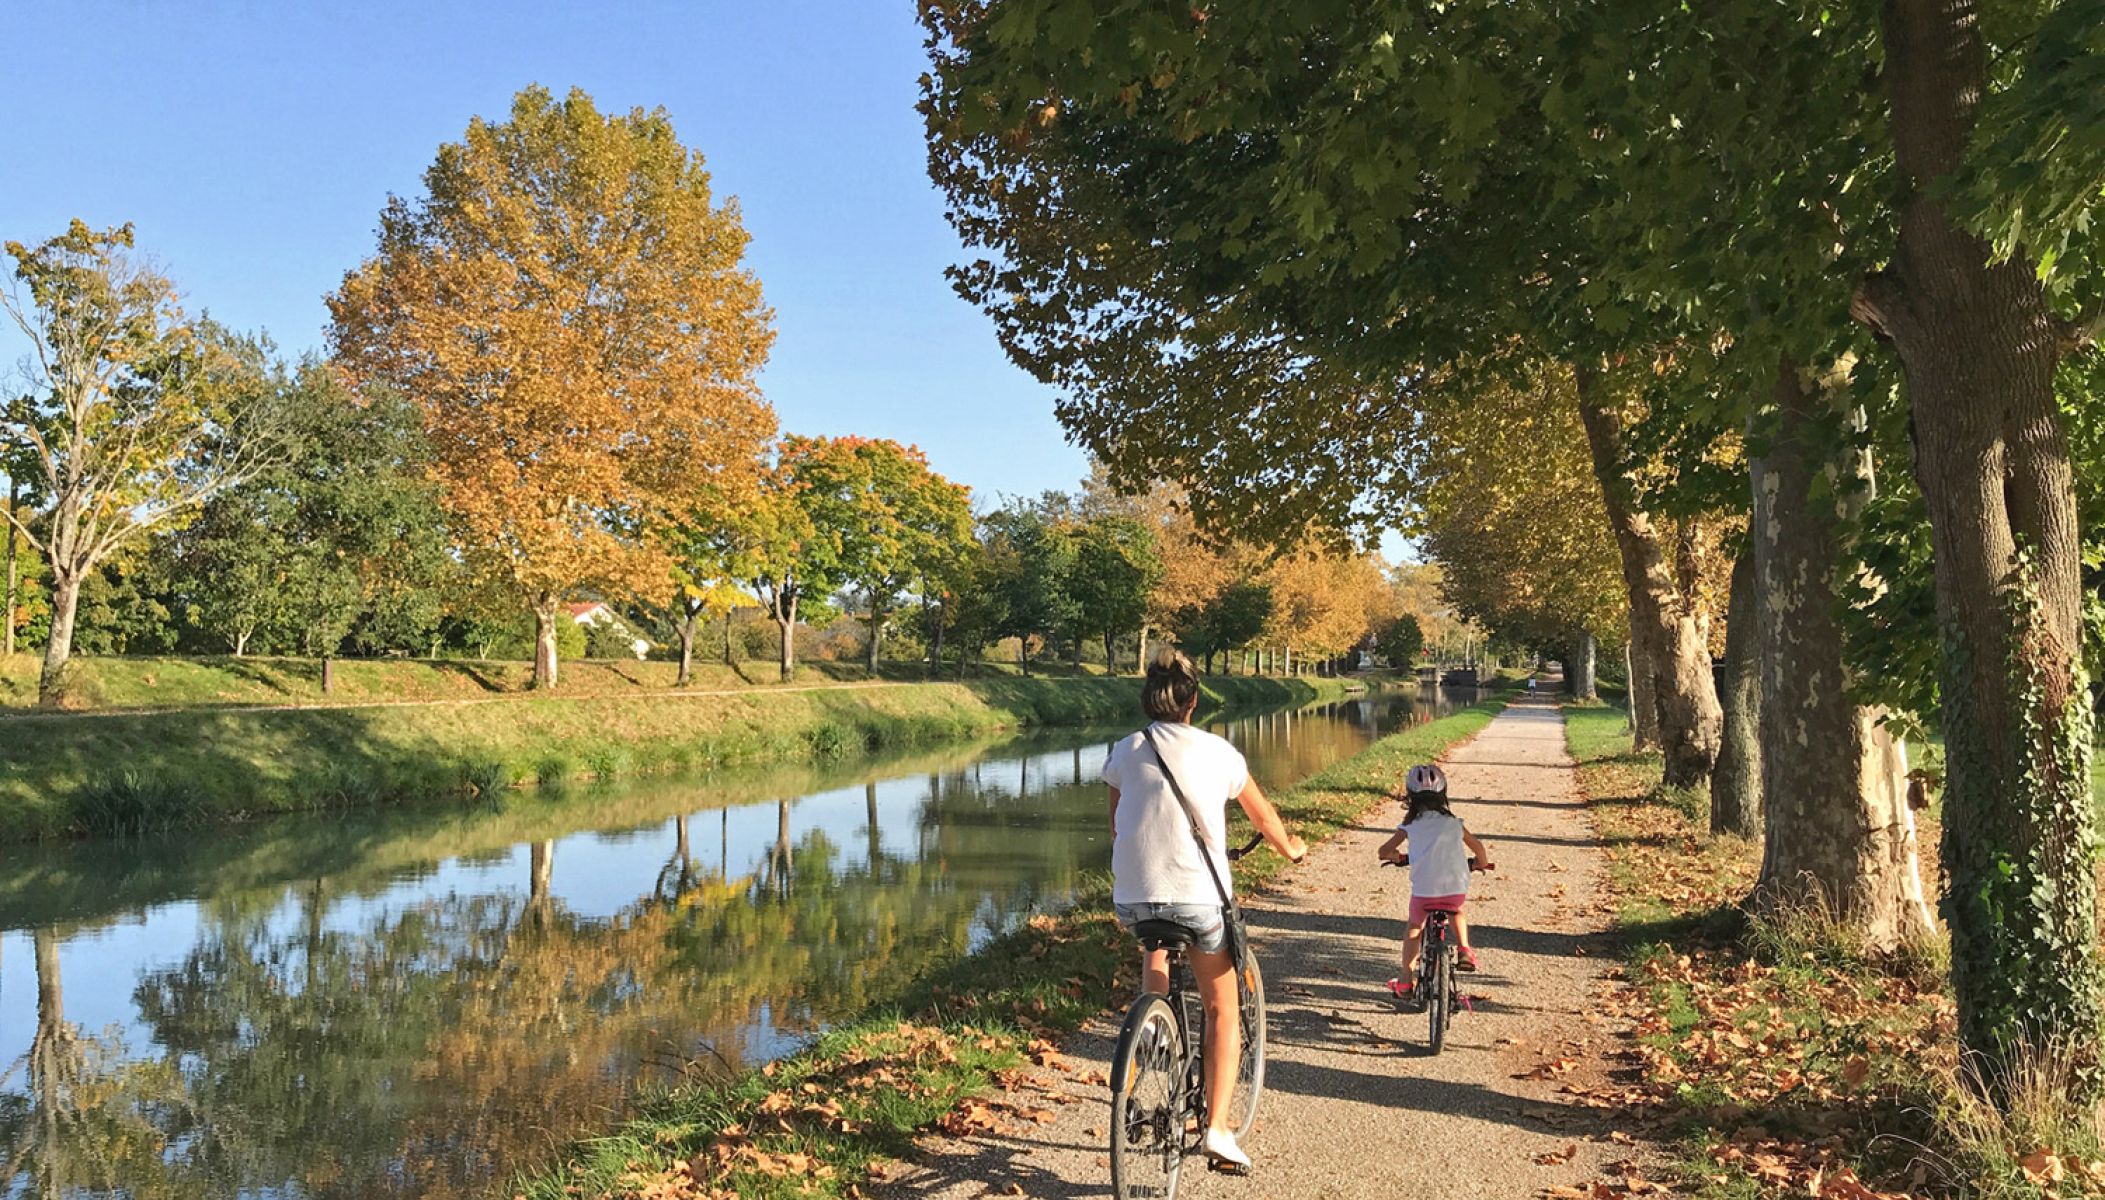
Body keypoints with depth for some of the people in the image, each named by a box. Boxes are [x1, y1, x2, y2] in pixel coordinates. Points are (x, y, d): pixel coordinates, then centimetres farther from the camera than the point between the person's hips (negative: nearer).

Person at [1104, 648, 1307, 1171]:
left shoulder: (1125, 752, 4)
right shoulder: (1218, 752, 1)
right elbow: (1262, 815, 15)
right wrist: (1291, 848, 36)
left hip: (1132, 896, 2)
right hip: (1199, 897, -2)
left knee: (1154, 942, 37)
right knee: (1222, 1012, 13)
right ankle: (1217, 1128, 4)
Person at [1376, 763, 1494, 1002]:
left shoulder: (1410, 825, 5)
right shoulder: (1453, 822, 10)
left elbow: (1383, 851, 6)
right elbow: (1478, 847, 16)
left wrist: (1398, 856, 28)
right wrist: (1483, 863, 38)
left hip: (1423, 890, -1)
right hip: (1456, 889, 1)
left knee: (1415, 928, 23)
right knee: (1456, 912, 36)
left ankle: (1406, 981, 23)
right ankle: (1465, 951, 17)